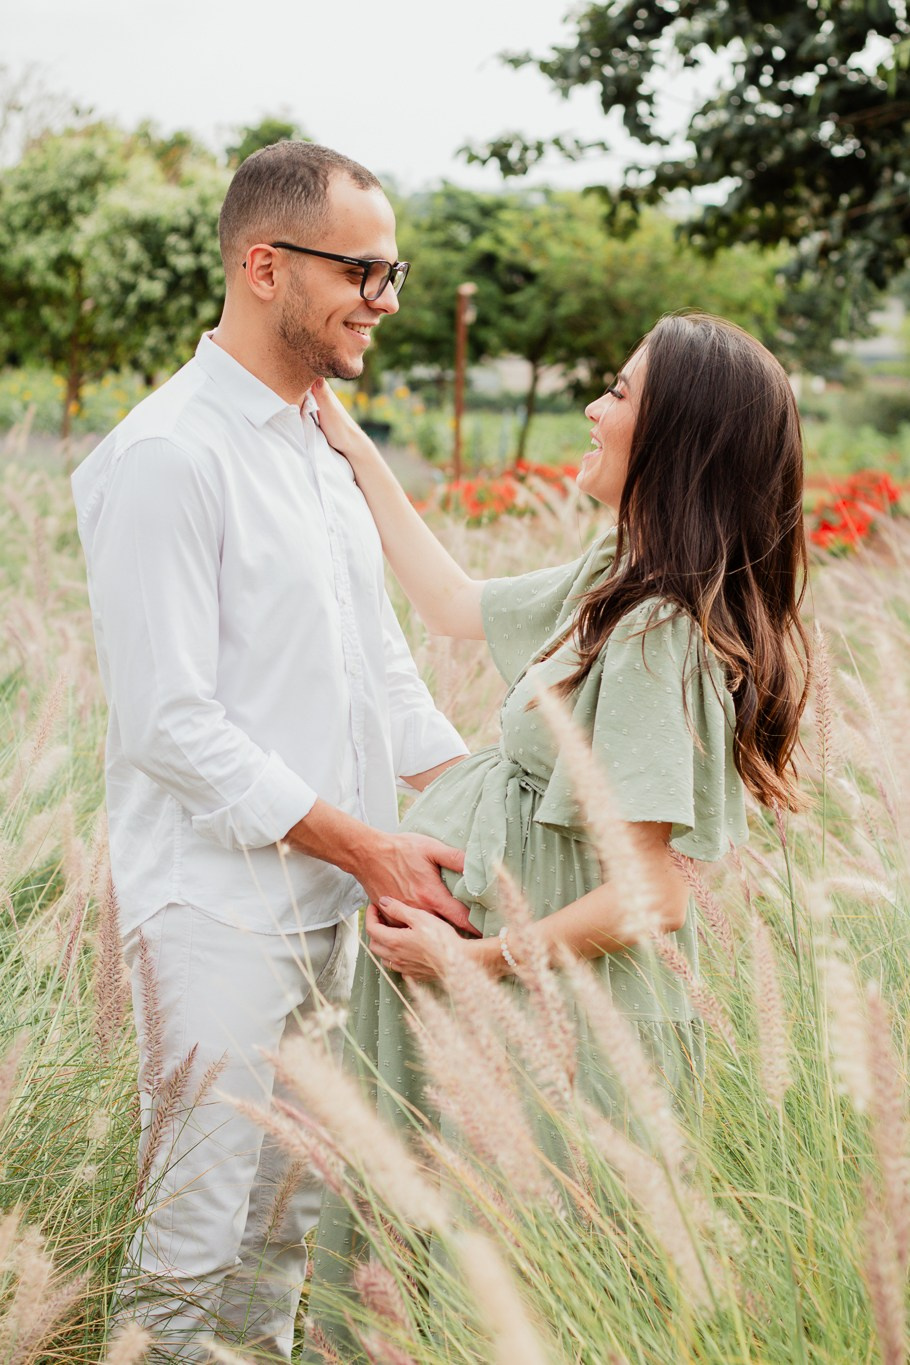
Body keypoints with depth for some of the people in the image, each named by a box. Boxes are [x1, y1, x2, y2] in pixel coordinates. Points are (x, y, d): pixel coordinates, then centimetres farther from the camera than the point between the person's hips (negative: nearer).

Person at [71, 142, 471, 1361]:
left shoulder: (323, 451, 13)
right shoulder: (165, 459, -15)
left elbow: (379, 663, 18)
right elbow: (168, 721, -19)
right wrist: (364, 844, -19)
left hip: (333, 898, 8)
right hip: (218, 914, -8)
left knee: (293, 1219, 18)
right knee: (192, 1240, 1)